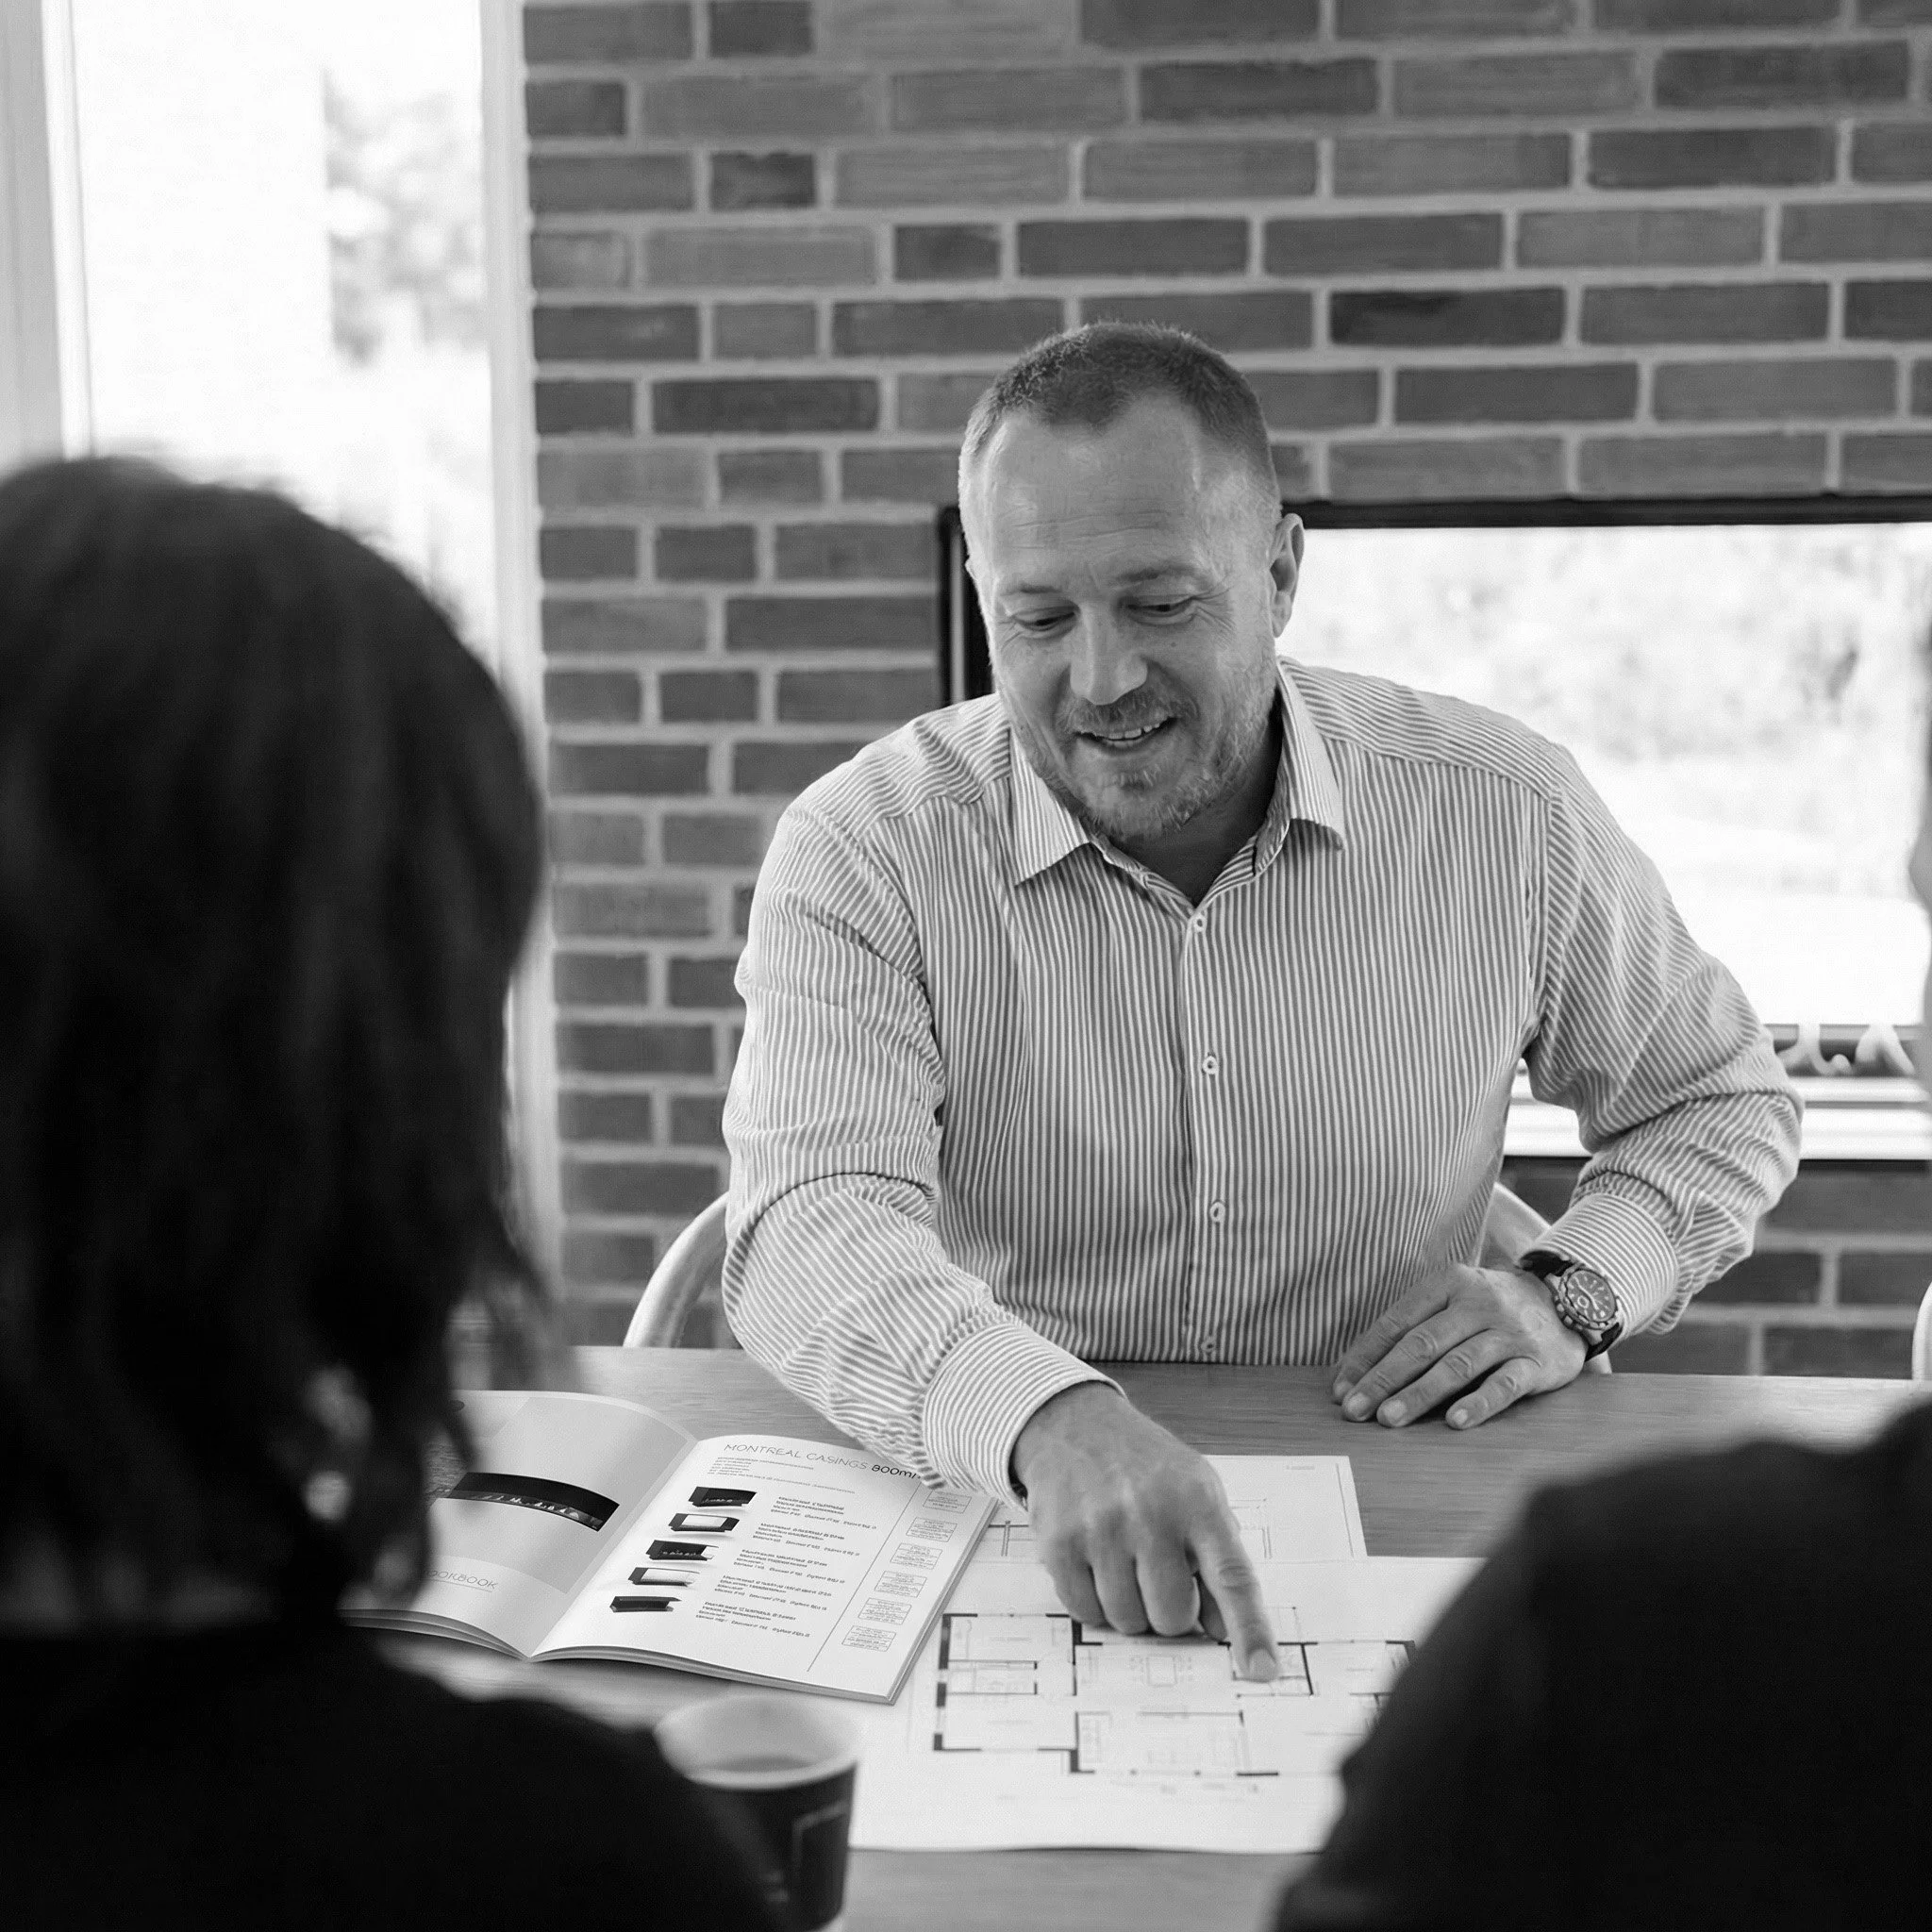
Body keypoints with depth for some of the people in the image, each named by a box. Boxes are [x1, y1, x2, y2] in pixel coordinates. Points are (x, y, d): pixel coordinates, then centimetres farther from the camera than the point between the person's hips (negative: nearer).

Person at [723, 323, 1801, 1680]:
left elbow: (1723, 1102, 14)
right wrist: (1053, 1423, -43)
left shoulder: (1507, 816, -3)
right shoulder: (864, 852, -9)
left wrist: (1571, 1294, -5)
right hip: (992, 1514, -2)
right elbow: (813, 1232, -24)